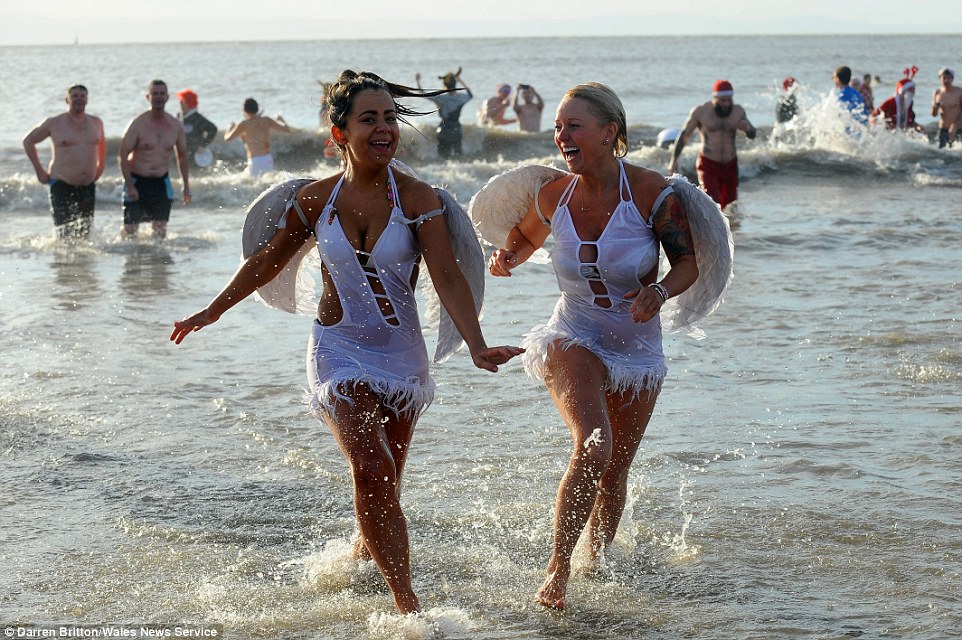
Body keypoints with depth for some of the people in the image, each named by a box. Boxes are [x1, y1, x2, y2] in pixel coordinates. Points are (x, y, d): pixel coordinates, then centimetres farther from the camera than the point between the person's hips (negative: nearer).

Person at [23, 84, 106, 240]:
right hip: (62, 185, -4)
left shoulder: (96, 123, 8)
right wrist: (39, 170, 4)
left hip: (88, 186, 4)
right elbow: (28, 141, 8)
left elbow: (102, 144, 28)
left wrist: (99, 169, 19)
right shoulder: (54, 123, -4)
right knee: (64, 235, -11)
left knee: (85, 234, 5)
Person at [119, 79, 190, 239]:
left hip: (161, 182, 3)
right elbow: (123, 155, -11)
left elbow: (182, 156, 14)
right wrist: (129, 186, -18)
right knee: (130, 229, -3)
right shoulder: (138, 124, -11)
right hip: (137, 181, -3)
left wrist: (186, 186, 10)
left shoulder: (176, 126, 2)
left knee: (161, 229, 1)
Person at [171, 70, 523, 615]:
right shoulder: (316, 200, -4)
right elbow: (268, 261, 12)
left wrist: (477, 345, -33)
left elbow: (449, 279, -18)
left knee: (384, 485, 9)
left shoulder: (417, 198, -9)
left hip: (402, 352, 1)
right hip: (340, 350, -1)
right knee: (371, 470, -19)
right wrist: (211, 312, 20)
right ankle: (407, 603, -18)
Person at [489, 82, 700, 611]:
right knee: (593, 448, -26)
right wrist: (508, 258, -6)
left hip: (637, 348, 1)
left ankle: (597, 560, 40)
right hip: (573, 340, -1)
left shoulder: (650, 191, -18)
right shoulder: (553, 197, -9)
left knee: (615, 470, 13)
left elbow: (688, 261, -11)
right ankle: (556, 572, -17)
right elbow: (526, 235, 14)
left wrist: (659, 292, -31)